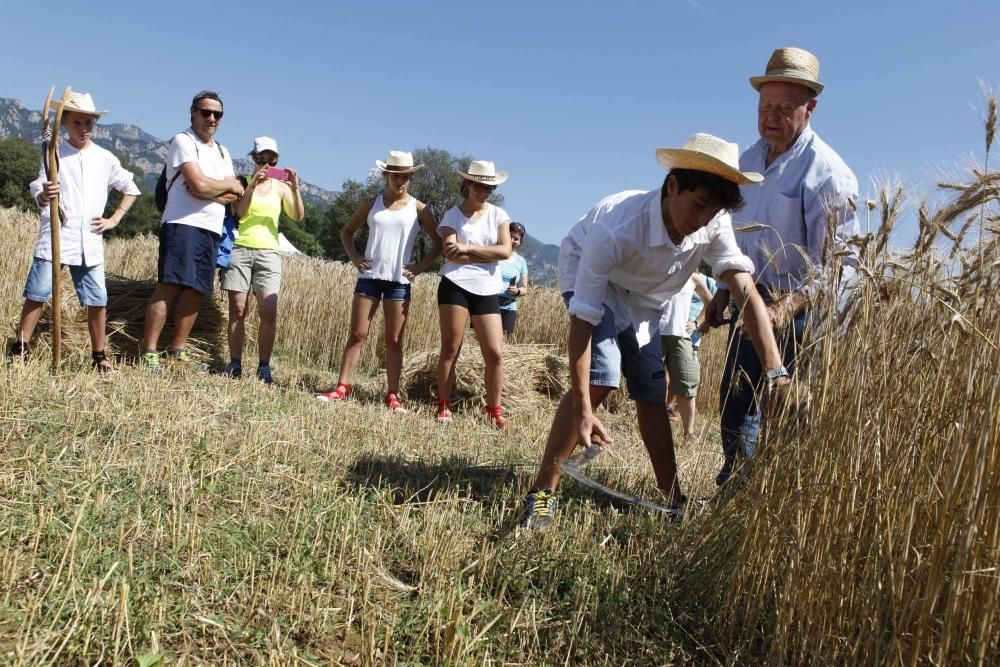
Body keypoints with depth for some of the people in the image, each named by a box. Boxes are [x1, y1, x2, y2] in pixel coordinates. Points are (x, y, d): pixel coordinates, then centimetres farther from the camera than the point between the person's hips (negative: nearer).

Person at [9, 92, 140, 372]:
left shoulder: (105, 158, 9)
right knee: (36, 293, -2)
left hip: (90, 242, 2)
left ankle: (99, 355, 14)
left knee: (97, 300, 2)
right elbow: (39, 196, -5)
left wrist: (114, 219, 10)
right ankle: (20, 349, 9)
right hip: (54, 237, -2)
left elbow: (130, 189, 20)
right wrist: (44, 195, -29)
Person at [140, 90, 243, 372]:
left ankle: (177, 350, 16)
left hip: (212, 230, 8)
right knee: (169, 286, -13)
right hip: (183, 224, -7)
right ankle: (149, 352, -9)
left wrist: (209, 189, -8)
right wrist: (229, 185, 2)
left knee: (196, 291, 7)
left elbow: (235, 196, 10)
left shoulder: (222, 152, 21)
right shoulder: (183, 141, -2)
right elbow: (199, 184, -16)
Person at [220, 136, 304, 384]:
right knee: (237, 309, -1)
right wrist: (252, 184, -16)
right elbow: (239, 211, -7)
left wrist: (295, 189, -14)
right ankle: (235, 362, 6)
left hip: (269, 253, 1)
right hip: (240, 249, 0)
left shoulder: (280, 186, 11)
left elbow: (298, 216, -1)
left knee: (268, 312, -9)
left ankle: (264, 366, -3)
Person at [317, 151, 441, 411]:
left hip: (399, 281, -2)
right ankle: (342, 388, 8)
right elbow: (347, 231, 18)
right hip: (369, 276, 2)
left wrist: (421, 266, -6)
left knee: (394, 340, 3)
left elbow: (439, 243, 6)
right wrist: (354, 257, 3)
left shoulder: (418, 209, 3)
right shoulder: (372, 204, 8)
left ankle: (392, 395, 7)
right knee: (357, 334, 3)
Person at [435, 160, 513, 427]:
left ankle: (494, 410, 10)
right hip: (455, 285, -2)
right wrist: (489, 255, -8)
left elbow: (506, 250, -6)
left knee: (495, 353, -2)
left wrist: (468, 248, -13)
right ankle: (443, 406, 9)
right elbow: (451, 253, -10)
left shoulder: (499, 215, 10)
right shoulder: (453, 215, 4)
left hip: (487, 290, 2)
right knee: (450, 349, -1)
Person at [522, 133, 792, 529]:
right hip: (590, 277, -5)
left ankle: (675, 501, 17)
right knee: (600, 378, -25)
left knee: (652, 396, 4)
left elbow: (747, 293, -29)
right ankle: (541, 492, -15)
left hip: (643, 296, 5)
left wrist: (776, 371, -41)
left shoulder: (715, 225, -26)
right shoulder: (617, 229, -40)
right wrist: (582, 410, -42)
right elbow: (582, 319, -39)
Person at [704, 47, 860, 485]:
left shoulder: (827, 172, -17)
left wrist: (787, 307, -34)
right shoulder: (749, 159, 7)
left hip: (801, 312, -8)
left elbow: (838, 263, -22)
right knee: (735, 401, 17)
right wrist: (724, 292, 13)